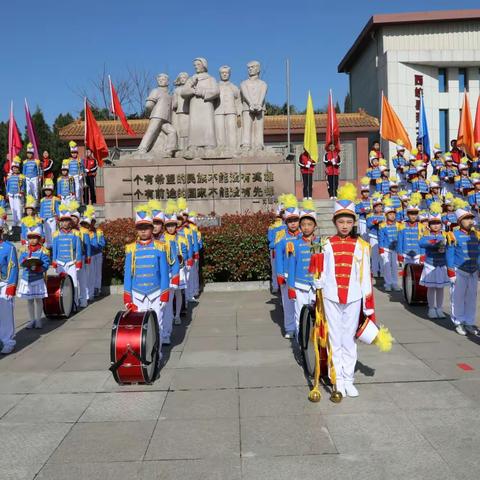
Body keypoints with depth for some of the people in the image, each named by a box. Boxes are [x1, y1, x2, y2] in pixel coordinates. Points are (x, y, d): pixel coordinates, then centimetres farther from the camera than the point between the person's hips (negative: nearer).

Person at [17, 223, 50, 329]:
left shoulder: (43, 250, -6)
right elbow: (20, 261, 2)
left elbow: (46, 264, -12)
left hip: (38, 279, -4)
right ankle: (31, 320, 22)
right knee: (29, 300, 11)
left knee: (38, 299, 5)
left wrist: (38, 268, -29)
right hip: (26, 278, 4)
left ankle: (38, 320, 17)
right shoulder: (24, 249, 6)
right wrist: (25, 262, -20)